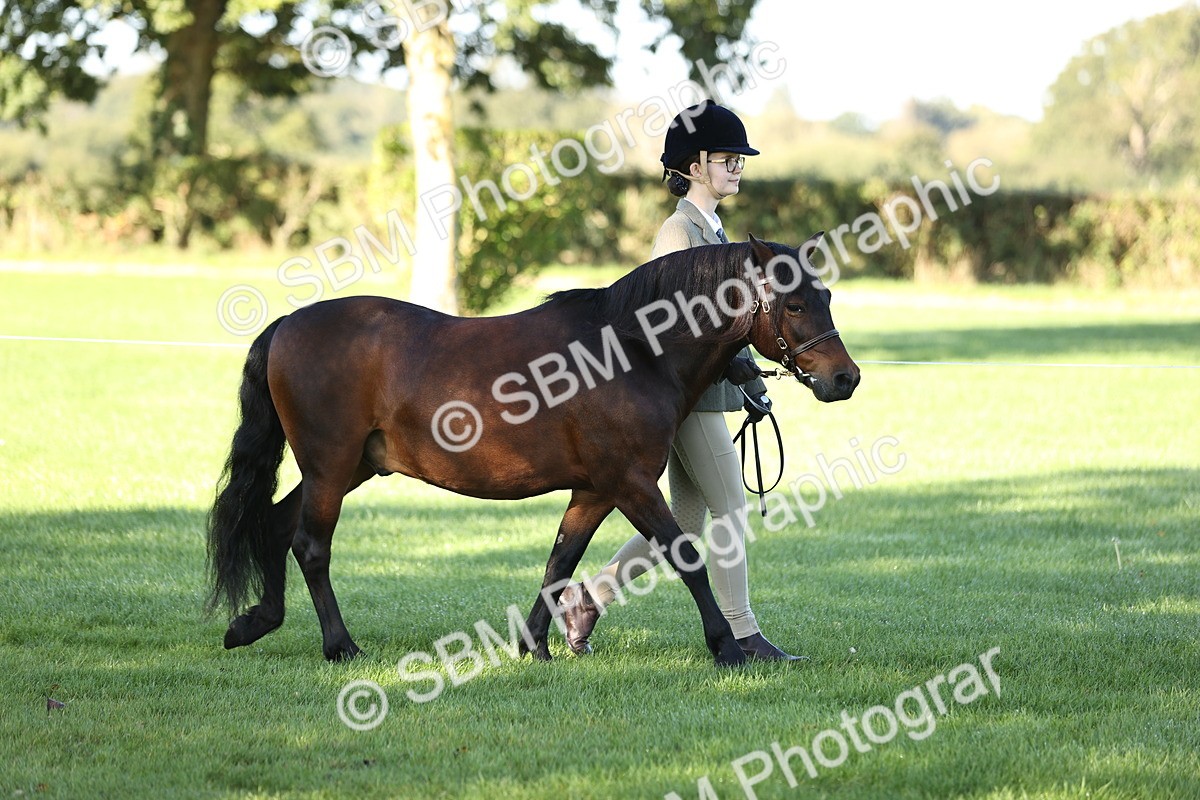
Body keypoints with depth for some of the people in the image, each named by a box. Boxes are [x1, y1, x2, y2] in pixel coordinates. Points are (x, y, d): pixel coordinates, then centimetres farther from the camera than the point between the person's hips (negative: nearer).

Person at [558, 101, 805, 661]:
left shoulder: (710, 227, 17)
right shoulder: (679, 230, -12)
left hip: (709, 387, 10)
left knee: (687, 524, 11)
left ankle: (588, 597, 18)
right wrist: (729, 365, -22)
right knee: (730, 511, -5)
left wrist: (751, 382, 18)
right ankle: (741, 633, 1)